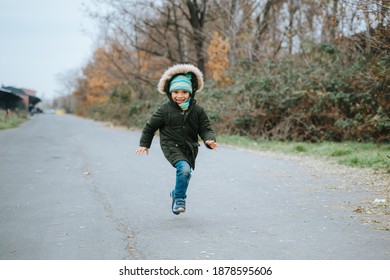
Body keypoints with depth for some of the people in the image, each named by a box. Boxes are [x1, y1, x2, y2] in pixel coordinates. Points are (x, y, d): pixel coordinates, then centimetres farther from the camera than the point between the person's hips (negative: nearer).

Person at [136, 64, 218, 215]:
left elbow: (205, 128, 1)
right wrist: (144, 144, 10)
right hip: (172, 147, -4)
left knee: (185, 173, 14)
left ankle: (176, 193, 44)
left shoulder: (197, 110, -1)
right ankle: (179, 198, -8)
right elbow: (150, 126, 4)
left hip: (189, 148, 4)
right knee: (184, 168, -26)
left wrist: (209, 140, -21)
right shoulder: (165, 109, -7)